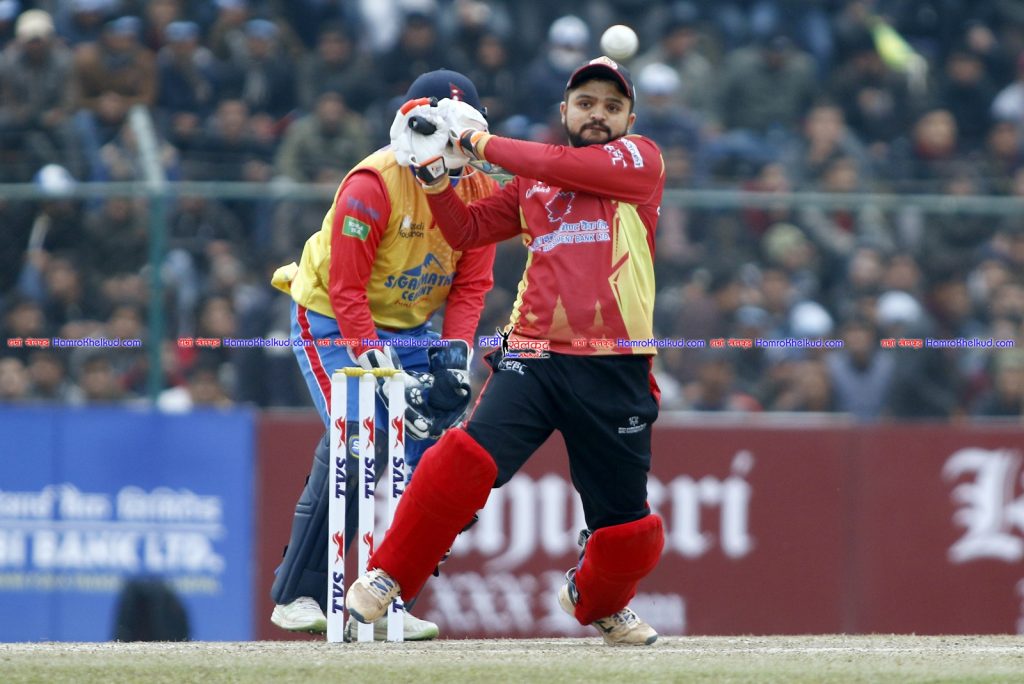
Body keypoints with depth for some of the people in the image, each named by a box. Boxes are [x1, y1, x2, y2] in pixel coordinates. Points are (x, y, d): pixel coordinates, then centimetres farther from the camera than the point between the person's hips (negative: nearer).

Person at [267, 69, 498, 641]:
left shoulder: (480, 190, -7)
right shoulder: (374, 185, -26)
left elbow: (471, 284, -6)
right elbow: (346, 290, -26)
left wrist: (455, 355, -23)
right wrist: (381, 369, -32)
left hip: (411, 328, 6)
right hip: (331, 320, -6)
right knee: (356, 443, -22)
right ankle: (297, 596, -16)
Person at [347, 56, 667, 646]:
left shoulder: (642, 160, 6)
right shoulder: (530, 181, 19)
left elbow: (567, 167, -8)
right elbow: (466, 230, 20)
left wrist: (476, 140, -1)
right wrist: (432, 170, 5)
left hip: (615, 372, -1)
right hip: (532, 359, 1)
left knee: (626, 520, 5)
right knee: (467, 459, -21)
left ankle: (597, 600, 37)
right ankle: (388, 578, -9)